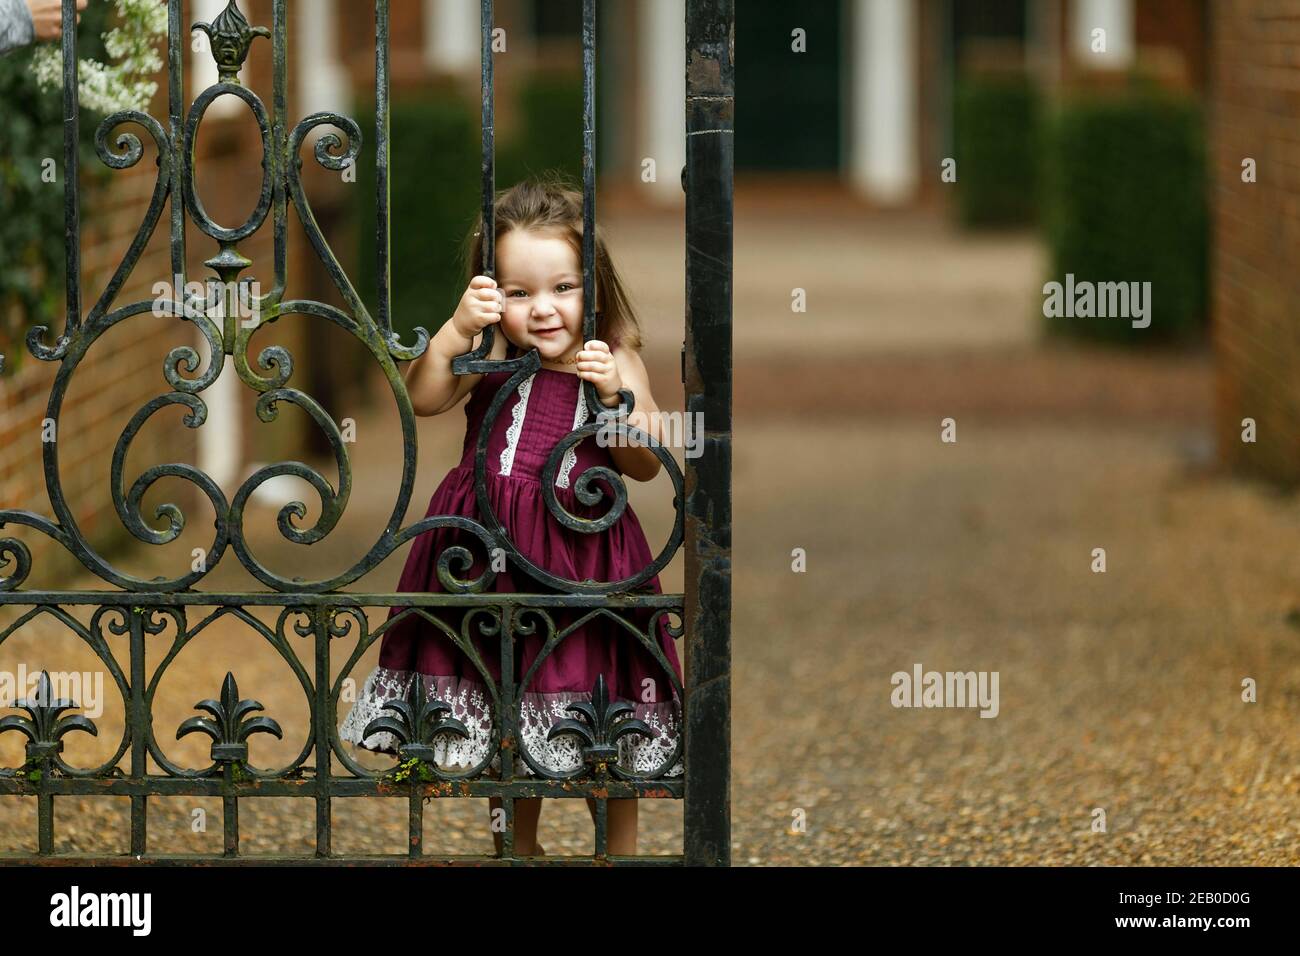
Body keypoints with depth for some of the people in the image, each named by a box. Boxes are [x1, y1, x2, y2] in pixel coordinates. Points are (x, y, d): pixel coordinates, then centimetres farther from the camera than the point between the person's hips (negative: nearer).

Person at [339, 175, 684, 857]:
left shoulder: (613, 360, -1)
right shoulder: (491, 354, -3)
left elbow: (646, 466, -3)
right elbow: (422, 399, -17)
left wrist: (614, 395, -18)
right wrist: (458, 328, -28)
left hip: (584, 558, -1)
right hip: (492, 555, 1)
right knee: (505, 723, 14)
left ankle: (619, 852, 22)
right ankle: (518, 849, 32)